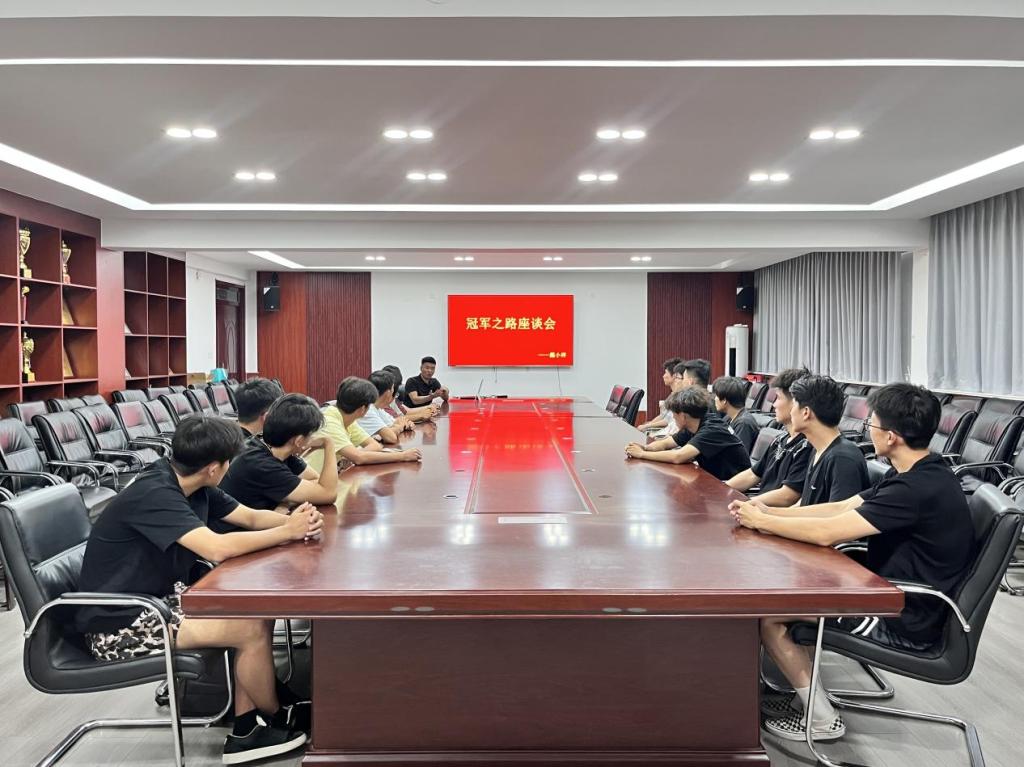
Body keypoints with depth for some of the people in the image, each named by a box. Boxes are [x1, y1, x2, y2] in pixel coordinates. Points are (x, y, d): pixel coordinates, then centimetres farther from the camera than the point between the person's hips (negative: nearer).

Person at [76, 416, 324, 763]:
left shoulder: (192, 486, 1)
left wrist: (293, 520, -14)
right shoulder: (154, 494, -27)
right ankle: (276, 718, 11)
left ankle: (246, 731, 5)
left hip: (158, 597, 10)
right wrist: (287, 532, -24)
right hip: (119, 624, -10)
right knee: (252, 629, -16)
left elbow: (251, 517, 7)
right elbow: (217, 548, -37)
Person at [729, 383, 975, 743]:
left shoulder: (918, 488, -27)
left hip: (905, 621, -10)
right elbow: (841, 509, 7)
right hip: (895, 594, 10)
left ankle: (821, 719, 7)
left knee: (766, 615, -7)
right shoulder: (919, 475, 4)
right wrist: (768, 513, -2)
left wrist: (760, 521, -13)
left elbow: (827, 532, -27)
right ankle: (805, 695, 18)